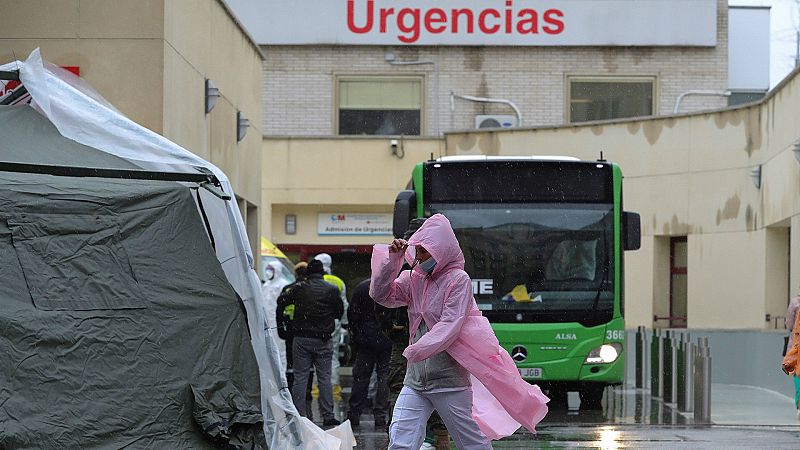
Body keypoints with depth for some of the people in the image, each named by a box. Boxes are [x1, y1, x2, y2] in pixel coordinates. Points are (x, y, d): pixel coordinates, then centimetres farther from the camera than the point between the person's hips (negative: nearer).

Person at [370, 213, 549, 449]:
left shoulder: (458, 280, -8)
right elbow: (382, 295, 6)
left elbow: (451, 324, -17)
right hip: (415, 380, 5)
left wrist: (419, 350, -28)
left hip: (449, 381, -5)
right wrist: (392, 259, -5)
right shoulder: (414, 279, 11)